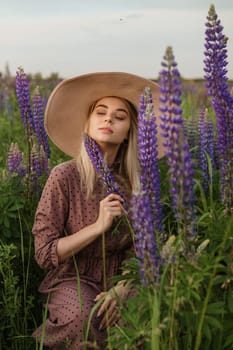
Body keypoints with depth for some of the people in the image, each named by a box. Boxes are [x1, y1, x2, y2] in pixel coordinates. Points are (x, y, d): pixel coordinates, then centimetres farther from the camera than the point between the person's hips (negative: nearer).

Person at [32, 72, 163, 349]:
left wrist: (121, 288, -19)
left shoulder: (134, 181, -4)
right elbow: (45, 254, -13)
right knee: (84, 319, -33)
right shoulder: (64, 176, -13)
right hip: (72, 280, -2)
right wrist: (99, 226, -24)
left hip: (119, 278, 3)